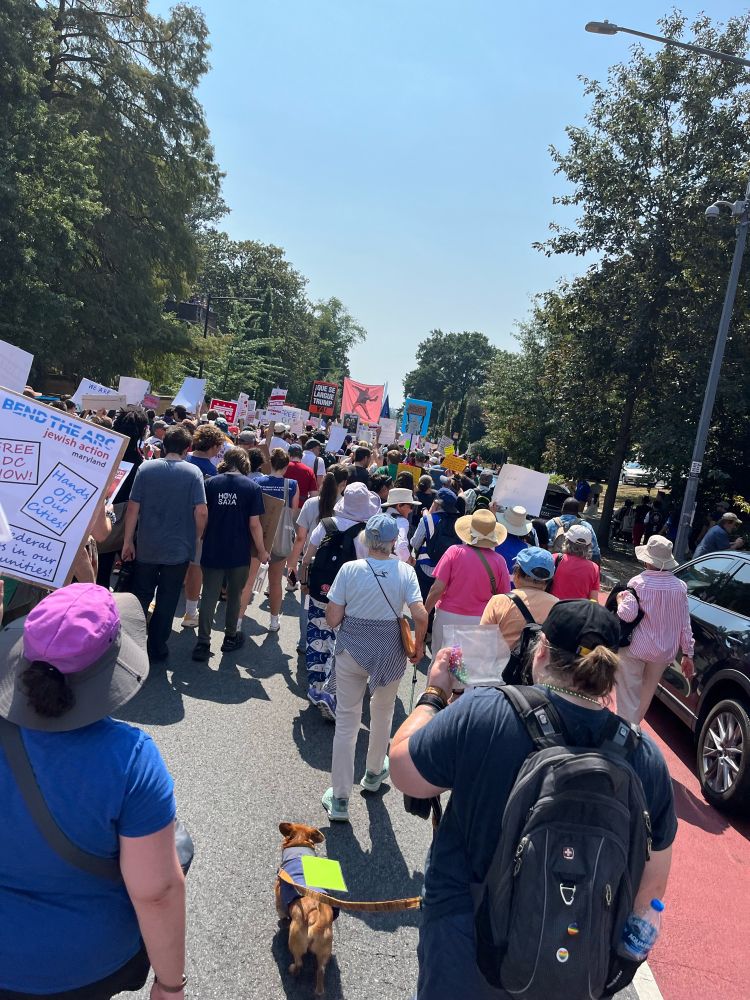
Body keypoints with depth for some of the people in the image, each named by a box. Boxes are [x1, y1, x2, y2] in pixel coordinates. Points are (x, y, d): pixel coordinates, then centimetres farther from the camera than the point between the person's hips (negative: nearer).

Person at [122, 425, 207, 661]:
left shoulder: (146, 468, -4)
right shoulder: (193, 472, -9)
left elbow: (133, 507, -6)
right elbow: (201, 511, -14)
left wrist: (128, 541, 3)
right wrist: (196, 538, 3)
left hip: (147, 548, 1)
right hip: (179, 549, -1)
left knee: (141, 597, 17)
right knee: (167, 602, 12)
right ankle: (157, 647, 21)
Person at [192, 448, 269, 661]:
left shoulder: (211, 483, -2)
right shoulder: (252, 487, -7)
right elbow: (254, 524, -9)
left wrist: (200, 539, 18)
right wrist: (261, 551, 2)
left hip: (212, 551, 1)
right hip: (239, 553, -1)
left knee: (209, 596, 5)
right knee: (234, 595, 15)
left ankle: (203, 643, 2)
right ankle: (230, 638, 27)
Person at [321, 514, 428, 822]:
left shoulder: (350, 569, -12)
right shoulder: (405, 571, -10)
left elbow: (332, 619, -11)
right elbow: (420, 615, -16)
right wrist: (419, 645, 1)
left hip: (352, 649, -1)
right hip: (390, 650, 1)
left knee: (346, 721, 8)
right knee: (382, 713, 24)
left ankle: (340, 799, 13)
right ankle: (374, 773, 46)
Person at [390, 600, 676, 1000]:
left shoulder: (481, 713, -25)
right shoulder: (645, 758, -13)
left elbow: (401, 770, -10)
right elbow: (653, 881, -1)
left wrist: (434, 693, 3)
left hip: (465, 941, -2)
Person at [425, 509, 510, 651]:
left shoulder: (455, 552, -12)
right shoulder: (499, 561, -7)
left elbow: (437, 589, -12)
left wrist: (424, 613, 0)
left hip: (448, 617, -1)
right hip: (480, 621, 1)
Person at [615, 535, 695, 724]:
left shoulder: (638, 582, -15)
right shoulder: (679, 587, -3)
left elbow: (627, 614, -24)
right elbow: (685, 624, 0)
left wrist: (620, 599, -3)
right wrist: (687, 653, 7)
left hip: (635, 648, -4)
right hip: (664, 651, 5)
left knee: (629, 697, 5)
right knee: (646, 695, 23)